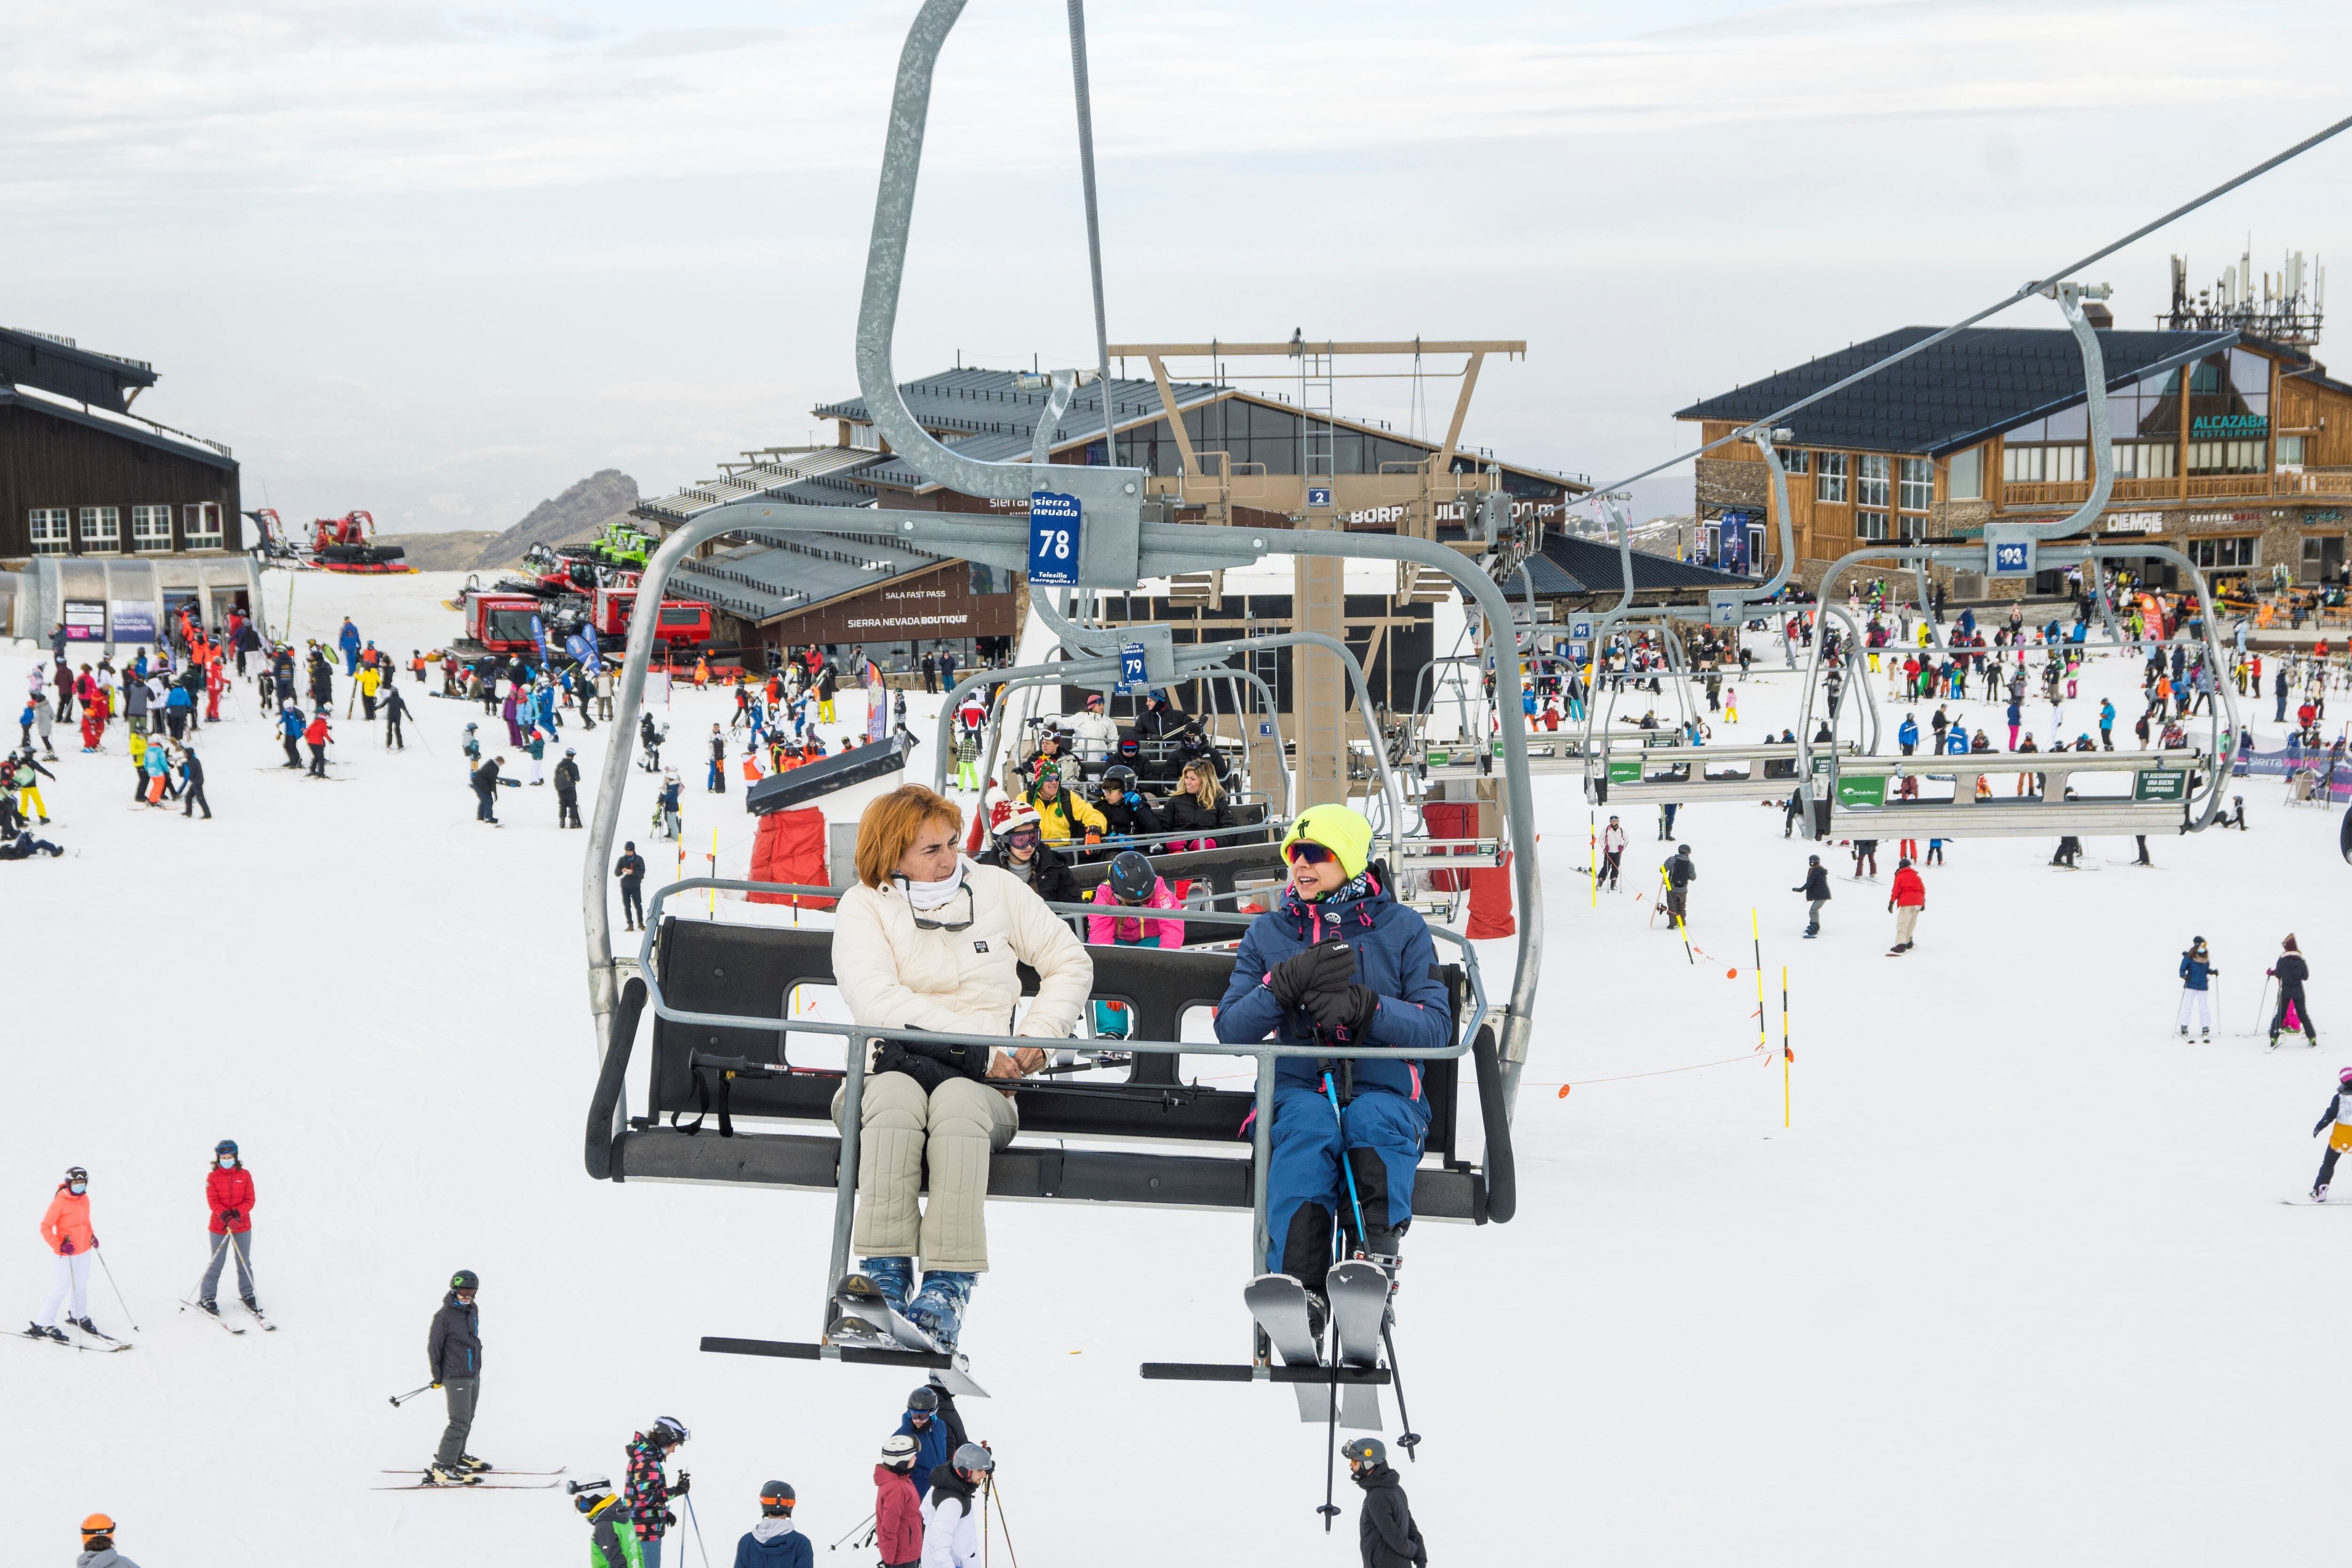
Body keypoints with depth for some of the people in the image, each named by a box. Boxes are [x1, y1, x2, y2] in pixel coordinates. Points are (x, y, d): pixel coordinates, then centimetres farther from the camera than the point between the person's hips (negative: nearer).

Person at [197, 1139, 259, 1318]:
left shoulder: (244, 1175, 1)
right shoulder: (212, 1177, -3)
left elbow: (250, 1201, -3)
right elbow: (213, 1202, -11)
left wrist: (237, 1214, -20)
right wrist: (226, 1217, -27)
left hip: (242, 1226, 2)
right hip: (219, 1227, -2)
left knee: (244, 1263, 8)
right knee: (217, 1263, 0)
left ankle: (247, 1295, 23)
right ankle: (206, 1297, 10)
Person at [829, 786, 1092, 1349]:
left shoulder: (996, 889, 15)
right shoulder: (863, 907, 6)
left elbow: (1071, 963, 21)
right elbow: (875, 1001, -11)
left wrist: (1037, 1035, 4)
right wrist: (979, 1048, -14)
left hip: (981, 1083, 1)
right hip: (894, 1064, -1)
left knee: (958, 1099, -36)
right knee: (895, 1093, -37)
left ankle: (950, 1284, -43)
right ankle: (884, 1272, -40)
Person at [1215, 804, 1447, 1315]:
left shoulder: (1401, 929, 10)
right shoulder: (1269, 933, 16)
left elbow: (1436, 1029, 1)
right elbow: (1230, 1031, 7)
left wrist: (1365, 1007, -17)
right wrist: (1286, 983, -11)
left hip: (1383, 1088, 0)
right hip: (1298, 1087, 0)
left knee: (1374, 1121, -36)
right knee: (1308, 1125, -35)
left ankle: (1375, 1260, -53)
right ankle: (1299, 1288, -51)